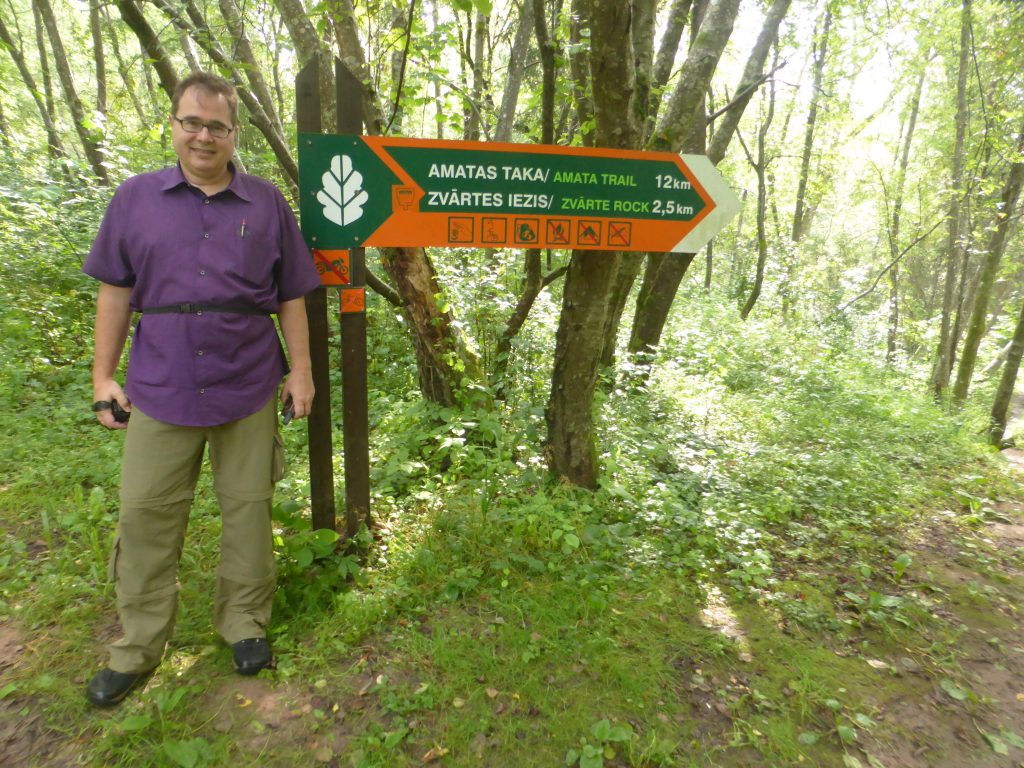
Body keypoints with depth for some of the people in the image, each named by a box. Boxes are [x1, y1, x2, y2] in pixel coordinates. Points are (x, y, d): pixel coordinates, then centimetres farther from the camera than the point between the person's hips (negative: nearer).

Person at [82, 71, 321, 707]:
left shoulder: (267, 203, 4)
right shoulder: (136, 197, 6)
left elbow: (291, 297, 4)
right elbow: (116, 291, 7)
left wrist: (301, 371, 1)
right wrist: (104, 375, 5)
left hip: (248, 391, -1)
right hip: (160, 391, 1)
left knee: (248, 510, 10)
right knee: (147, 516, 9)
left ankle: (245, 625, 29)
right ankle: (138, 647, 28)